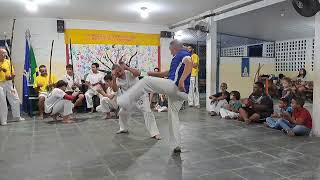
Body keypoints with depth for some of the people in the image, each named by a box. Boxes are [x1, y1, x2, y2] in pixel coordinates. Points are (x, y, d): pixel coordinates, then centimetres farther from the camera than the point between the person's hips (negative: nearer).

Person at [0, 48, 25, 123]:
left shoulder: (8, 61, 8)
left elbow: (13, 73, 7)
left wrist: (11, 76, -14)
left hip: (9, 83, 4)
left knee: (15, 99, 6)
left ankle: (17, 116, 20)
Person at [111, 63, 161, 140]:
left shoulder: (129, 73, -19)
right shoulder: (118, 80, -5)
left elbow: (138, 73, -40)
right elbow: (115, 90, -20)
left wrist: (127, 67, -36)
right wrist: (114, 79, -30)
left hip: (141, 96, -6)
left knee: (147, 112, -17)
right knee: (122, 113, 12)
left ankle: (154, 133, -13)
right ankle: (123, 128, 38)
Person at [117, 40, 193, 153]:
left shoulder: (183, 54, 0)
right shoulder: (179, 58, 30)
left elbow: (189, 64, -22)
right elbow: (169, 72, 38)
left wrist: (182, 81, -33)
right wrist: (154, 74, 36)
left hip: (174, 85, -10)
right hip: (181, 93, 10)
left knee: (146, 81, -6)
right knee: (173, 115, 17)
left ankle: (124, 102, -10)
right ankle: (177, 145, 18)